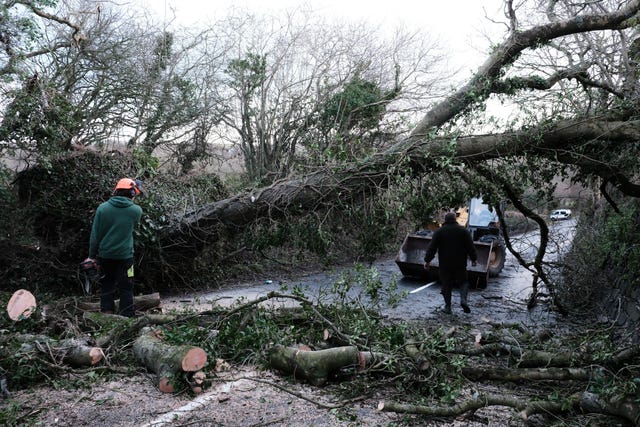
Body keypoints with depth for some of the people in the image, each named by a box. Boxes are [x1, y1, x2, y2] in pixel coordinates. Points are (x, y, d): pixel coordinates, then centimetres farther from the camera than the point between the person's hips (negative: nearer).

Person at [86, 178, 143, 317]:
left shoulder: (102, 208, -7)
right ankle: (128, 316, 11)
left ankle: (107, 314, 19)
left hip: (105, 255, 2)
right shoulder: (136, 210, -10)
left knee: (106, 286, 16)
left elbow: (95, 235, -3)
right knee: (126, 288, 9)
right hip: (125, 256, -1)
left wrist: (92, 256, 6)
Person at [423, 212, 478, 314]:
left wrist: (427, 260, 2)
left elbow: (432, 248, -3)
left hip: (445, 264, 0)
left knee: (446, 285, 8)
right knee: (463, 282, 13)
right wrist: (474, 259, 10)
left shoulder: (439, 231, -1)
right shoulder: (463, 230, 0)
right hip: (460, 264, 0)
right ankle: (463, 299, -10)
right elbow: (470, 246, 0)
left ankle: (448, 307, 7)